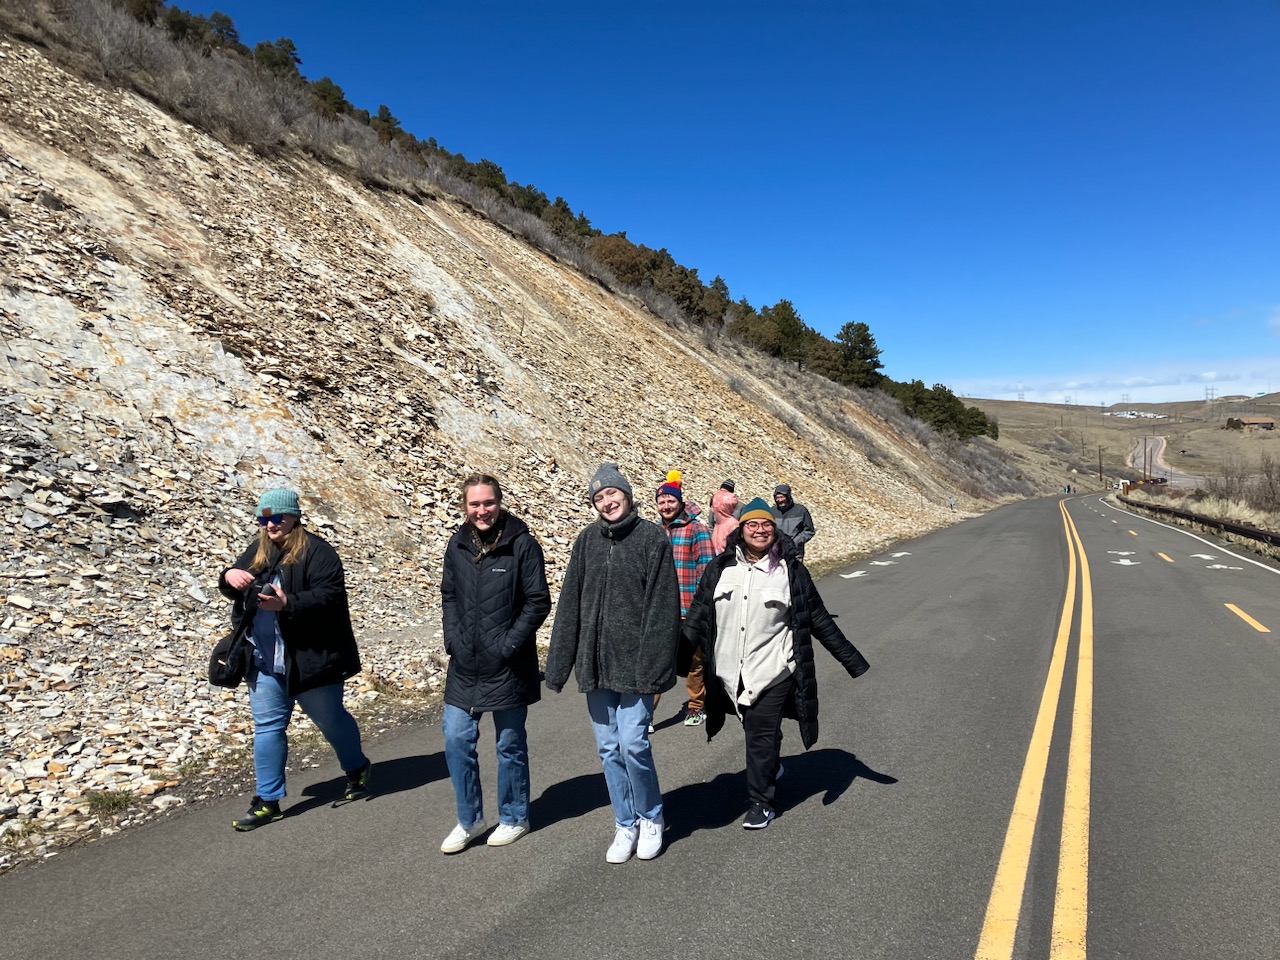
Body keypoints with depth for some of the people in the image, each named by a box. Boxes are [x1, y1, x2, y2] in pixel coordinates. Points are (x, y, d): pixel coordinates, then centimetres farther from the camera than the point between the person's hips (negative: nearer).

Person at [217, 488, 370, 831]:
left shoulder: (316, 551, -13)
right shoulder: (257, 550, 9)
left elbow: (330, 595, -22)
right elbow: (232, 589, 15)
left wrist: (288, 603, -34)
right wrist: (229, 577, -9)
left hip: (309, 658, -6)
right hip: (265, 660, 6)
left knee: (330, 719, 11)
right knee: (268, 726, 9)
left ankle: (357, 769, 35)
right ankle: (268, 800, 20)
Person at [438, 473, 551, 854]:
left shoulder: (521, 543, -12)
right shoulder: (458, 544, 3)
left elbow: (539, 601, -10)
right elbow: (448, 595, 13)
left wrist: (509, 643, -16)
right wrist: (453, 637, 0)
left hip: (508, 666, -4)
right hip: (464, 665, 5)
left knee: (510, 744, 10)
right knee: (456, 740, 7)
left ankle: (513, 818, 30)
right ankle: (469, 819, 27)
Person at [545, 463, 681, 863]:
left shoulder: (652, 538, -7)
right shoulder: (587, 541, 5)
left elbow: (663, 609, -10)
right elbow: (569, 605, 6)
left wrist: (654, 667, -15)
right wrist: (559, 664, 4)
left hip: (634, 664, -4)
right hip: (595, 665, 4)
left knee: (633, 745, -5)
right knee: (609, 749, 12)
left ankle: (651, 818, 22)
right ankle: (625, 825, 30)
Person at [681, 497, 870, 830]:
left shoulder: (791, 570, -2)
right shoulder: (720, 568, 3)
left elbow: (819, 619, 5)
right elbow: (697, 618, 6)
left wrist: (852, 661, 7)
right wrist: (677, 659, 2)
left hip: (772, 671, -3)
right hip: (730, 673, 3)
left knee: (761, 737, 2)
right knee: (755, 732, 16)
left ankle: (760, 803, 21)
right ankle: (771, 769, 46)